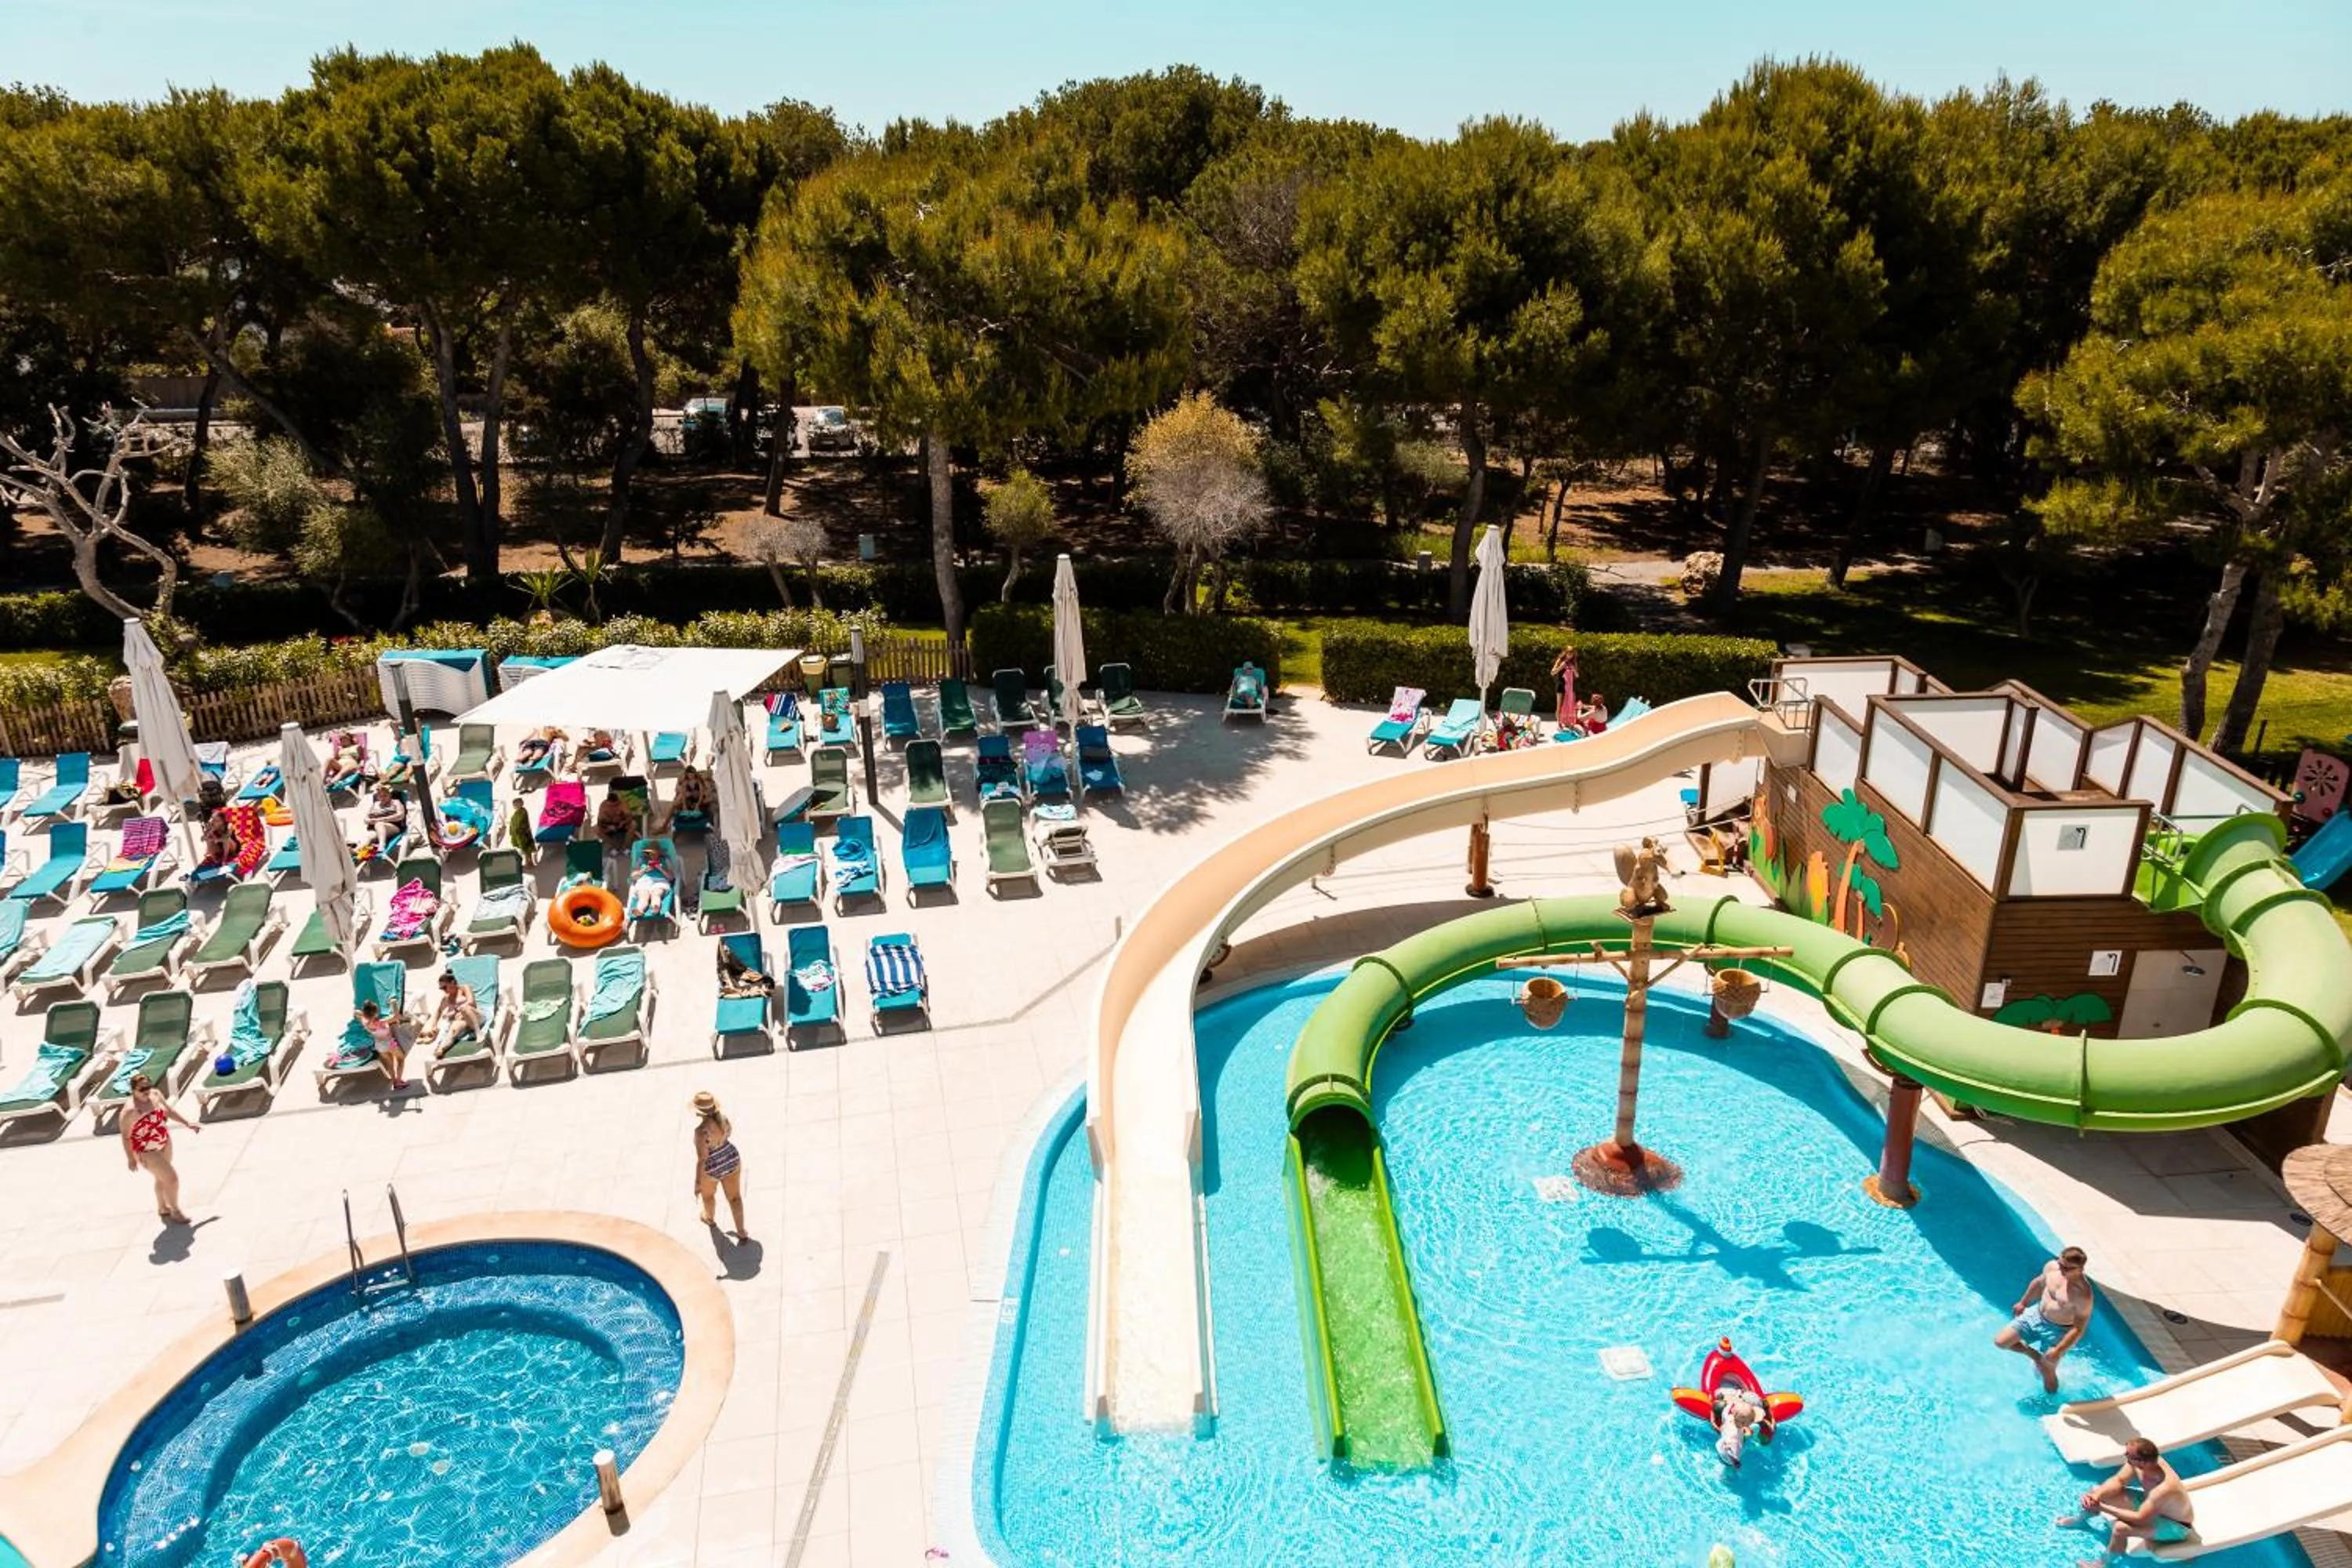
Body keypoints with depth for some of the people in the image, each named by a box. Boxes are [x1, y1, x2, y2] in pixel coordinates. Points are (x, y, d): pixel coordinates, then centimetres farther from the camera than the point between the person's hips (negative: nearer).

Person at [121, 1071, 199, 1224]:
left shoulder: (156, 1094, -8)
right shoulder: (130, 1111, -29)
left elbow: (169, 1111, 9)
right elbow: (126, 1136, -20)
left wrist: (187, 1124, 12)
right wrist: (132, 1159, -15)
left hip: (165, 1143, 7)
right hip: (147, 1152, -7)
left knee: (162, 1178, 24)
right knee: (172, 1178, -4)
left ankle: (162, 1208, 46)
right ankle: (175, 1212, 17)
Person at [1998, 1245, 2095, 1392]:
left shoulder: (2084, 1295, -32)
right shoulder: (2052, 1266, -16)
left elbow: (2079, 1328, -24)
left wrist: (2059, 1350, -23)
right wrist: (2023, 1303, 17)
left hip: (2057, 1331, -5)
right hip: (2036, 1314, 5)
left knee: (2048, 1372, 13)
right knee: (2000, 1341, 3)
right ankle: (2034, 1355, 27)